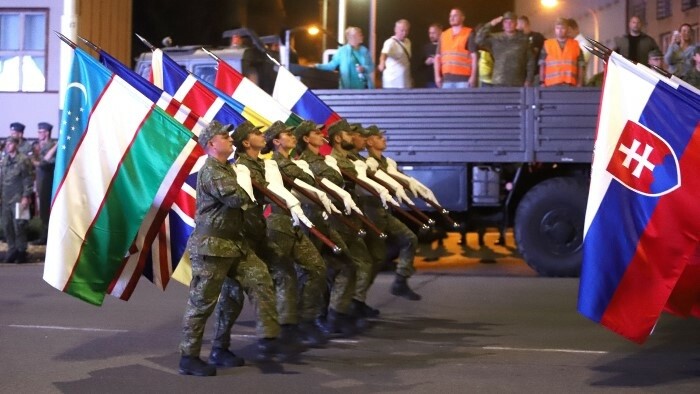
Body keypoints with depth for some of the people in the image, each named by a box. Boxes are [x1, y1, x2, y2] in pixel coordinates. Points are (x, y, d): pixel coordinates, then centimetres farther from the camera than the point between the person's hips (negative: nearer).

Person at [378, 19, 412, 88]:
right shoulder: (391, 42, -13)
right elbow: (384, 53, -33)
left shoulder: (408, 42, 10)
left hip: (406, 81, 7)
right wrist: (382, 63, -54)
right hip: (393, 81, -7)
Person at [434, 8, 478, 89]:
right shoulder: (443, 35, 16)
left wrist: (473, 76, -11)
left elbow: (474, 56, -4)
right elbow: (438, 56, 16)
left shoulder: (469, 34, 2)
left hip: (463, 78, -5)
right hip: (447, 78, 5)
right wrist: (437, 75, 6)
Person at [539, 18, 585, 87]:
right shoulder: (547, 45, 8)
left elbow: (580, 66, 10)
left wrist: (579, 84, 2)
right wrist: (542, 83, 0)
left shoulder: (575, 45, 10)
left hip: (570, 84, 1)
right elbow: (542, 65, 8)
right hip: (552, 84, -1)